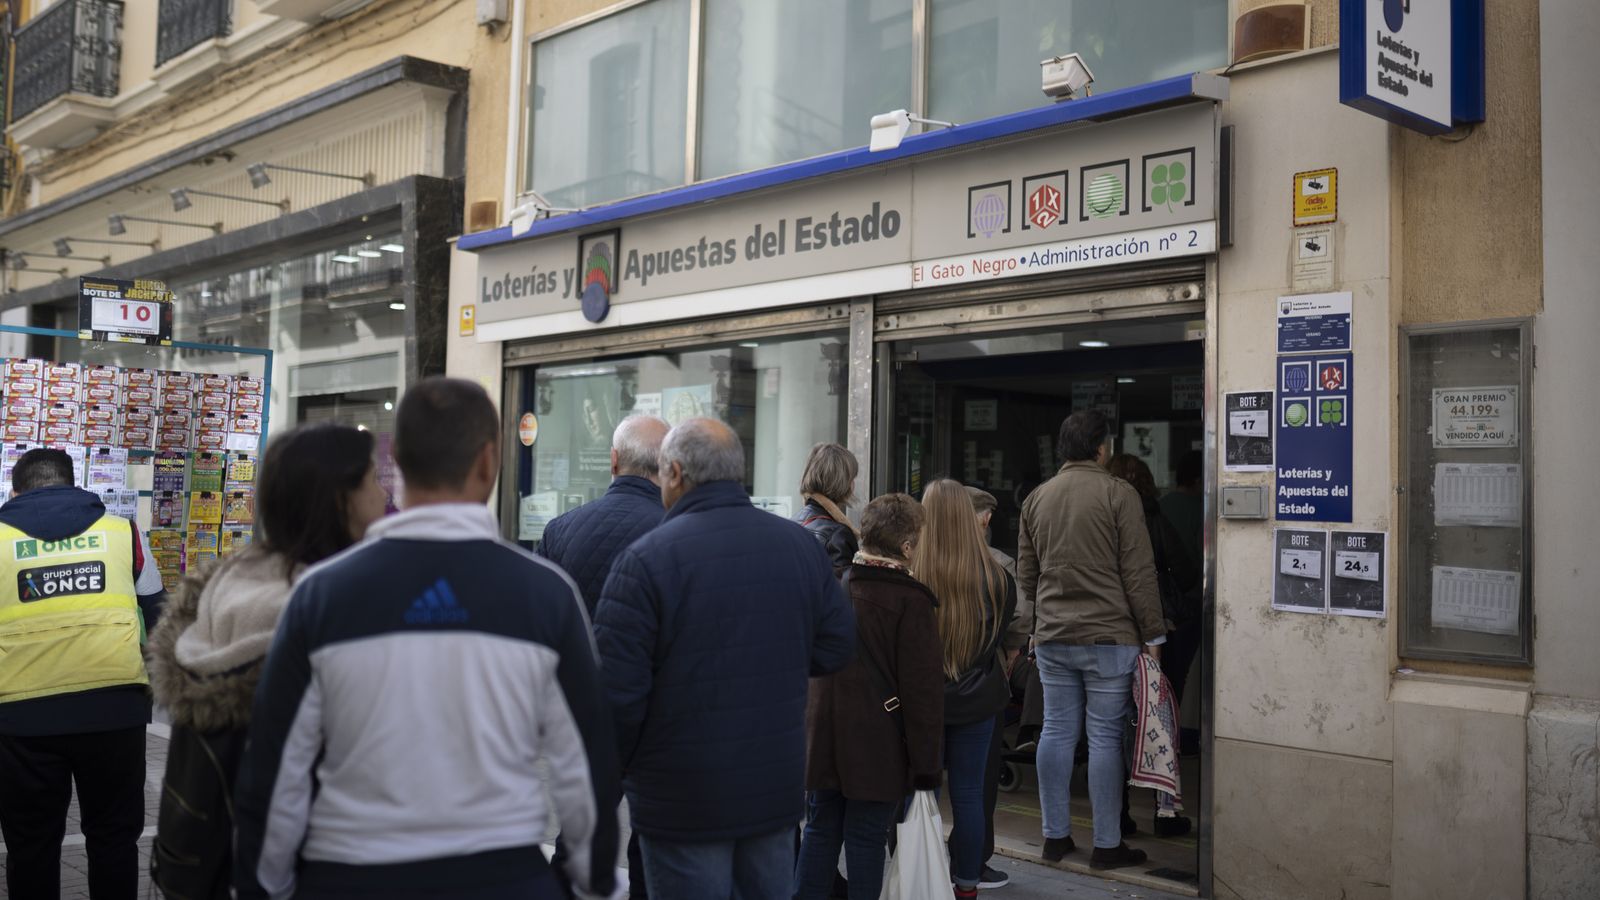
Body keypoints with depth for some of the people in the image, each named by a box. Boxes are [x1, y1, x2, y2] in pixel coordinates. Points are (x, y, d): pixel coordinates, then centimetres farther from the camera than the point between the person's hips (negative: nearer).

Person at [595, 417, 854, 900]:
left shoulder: (645, 559, -16)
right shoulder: (800, 544, 1)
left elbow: (617, 689, -17)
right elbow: (837, 644, 6)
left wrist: (610, 776, -1)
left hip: (683, 804, -5)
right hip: (778, 791, 5)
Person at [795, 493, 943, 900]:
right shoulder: (910, 600, -13)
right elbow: (922, 687, -13)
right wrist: (926, 762, -7)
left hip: (823, 738, 5)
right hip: (879, 746, -5)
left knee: (821, 830, 14)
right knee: (866, 838, 3)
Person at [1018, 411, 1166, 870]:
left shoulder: (1036, 498, 9)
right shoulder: (1118, 493, -7)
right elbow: (1139, 573, -8)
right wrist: (1153, 634, -2)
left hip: (1051, 637, 5)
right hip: (1109, 635, -5)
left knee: (1056, 732, 10)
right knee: (1105, 737, 0)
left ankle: (1055, 836, 17)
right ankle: (1107, 845, 7)